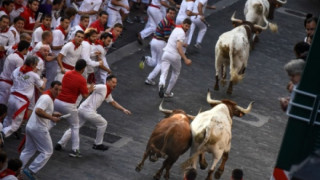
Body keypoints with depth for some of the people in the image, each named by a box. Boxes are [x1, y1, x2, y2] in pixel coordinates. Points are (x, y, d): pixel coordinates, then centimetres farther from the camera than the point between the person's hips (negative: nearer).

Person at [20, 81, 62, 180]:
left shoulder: (46, 96, 15)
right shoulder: (47, 98, -18)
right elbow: (38, 111, -30)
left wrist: (52, 114, 13)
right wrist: (51, 118, -26)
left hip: (30, 126, 10)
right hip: (39, 129, -10)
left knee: (28, 150, 20)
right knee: (47, 151, 1)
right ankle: (31, 170, 0)